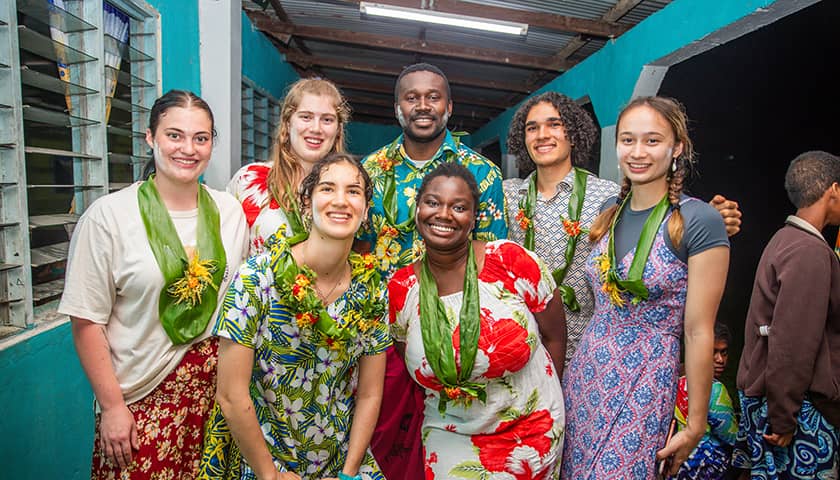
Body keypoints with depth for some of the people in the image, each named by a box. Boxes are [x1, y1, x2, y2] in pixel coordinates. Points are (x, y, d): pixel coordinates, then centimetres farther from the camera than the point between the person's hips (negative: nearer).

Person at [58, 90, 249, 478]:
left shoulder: (230, 212, 1)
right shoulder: (108, 216, -10)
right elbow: (87, 321, -9)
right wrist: (112, 405, -9)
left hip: (217, 388, 3)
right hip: (141, 400, -3)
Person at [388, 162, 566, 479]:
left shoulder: (512, 261, -17)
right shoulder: (400, 290, -10)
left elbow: (554, 335, -5)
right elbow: (411, 367, 5)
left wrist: (544, 400, 1)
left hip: (532, 429, 0)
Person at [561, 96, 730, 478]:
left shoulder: (699, 221, -13)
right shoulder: (609, 214, 5)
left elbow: (698, 331, -12)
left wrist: (695, 424, -7)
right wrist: (581, 369, 13)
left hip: (645, 385, -5)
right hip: (585, 374, 6)